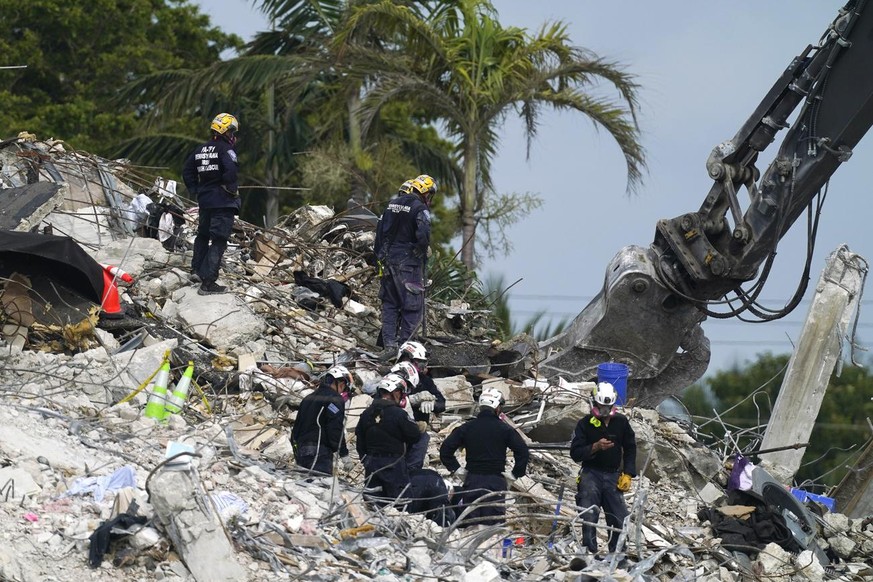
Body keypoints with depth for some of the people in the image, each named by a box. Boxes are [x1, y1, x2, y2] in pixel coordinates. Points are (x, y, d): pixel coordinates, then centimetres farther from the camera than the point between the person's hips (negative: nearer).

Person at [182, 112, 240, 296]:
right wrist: (232, 188, -15)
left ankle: (196, 270, 37)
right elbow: (230, 169, -29)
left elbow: (187, 171, 15)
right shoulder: (225, 149, -12)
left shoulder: (201, 149, 12)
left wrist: (195, 189, 18)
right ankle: (208, 283, -12)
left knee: (203, 234, 26)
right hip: (223, 201, -8)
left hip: (204, 199, 8)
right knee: (218, 241, -7)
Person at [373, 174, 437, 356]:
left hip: (389, 259, 7)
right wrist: (421, 251, -6)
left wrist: (380, 255, 18)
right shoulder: (420, 208, -12)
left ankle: (389, 345, 9)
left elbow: (380, 230, 13)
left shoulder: (392, 204, 11)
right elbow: (423, 235, -25)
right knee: (413, 306, 1)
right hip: (409, 262, -7)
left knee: (389, 304, 14)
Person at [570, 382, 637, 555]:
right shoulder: (585, 423, 0)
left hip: (613, 475, 2)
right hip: (591, 474, -2)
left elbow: (630, 449, 16)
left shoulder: (621, 422, 7)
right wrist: (595, 447, -20)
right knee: (589, 518, -14)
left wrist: (627, 475, 6)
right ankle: (590, 552, -7)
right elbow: (575, 453, -4)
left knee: (620, 519, -4)